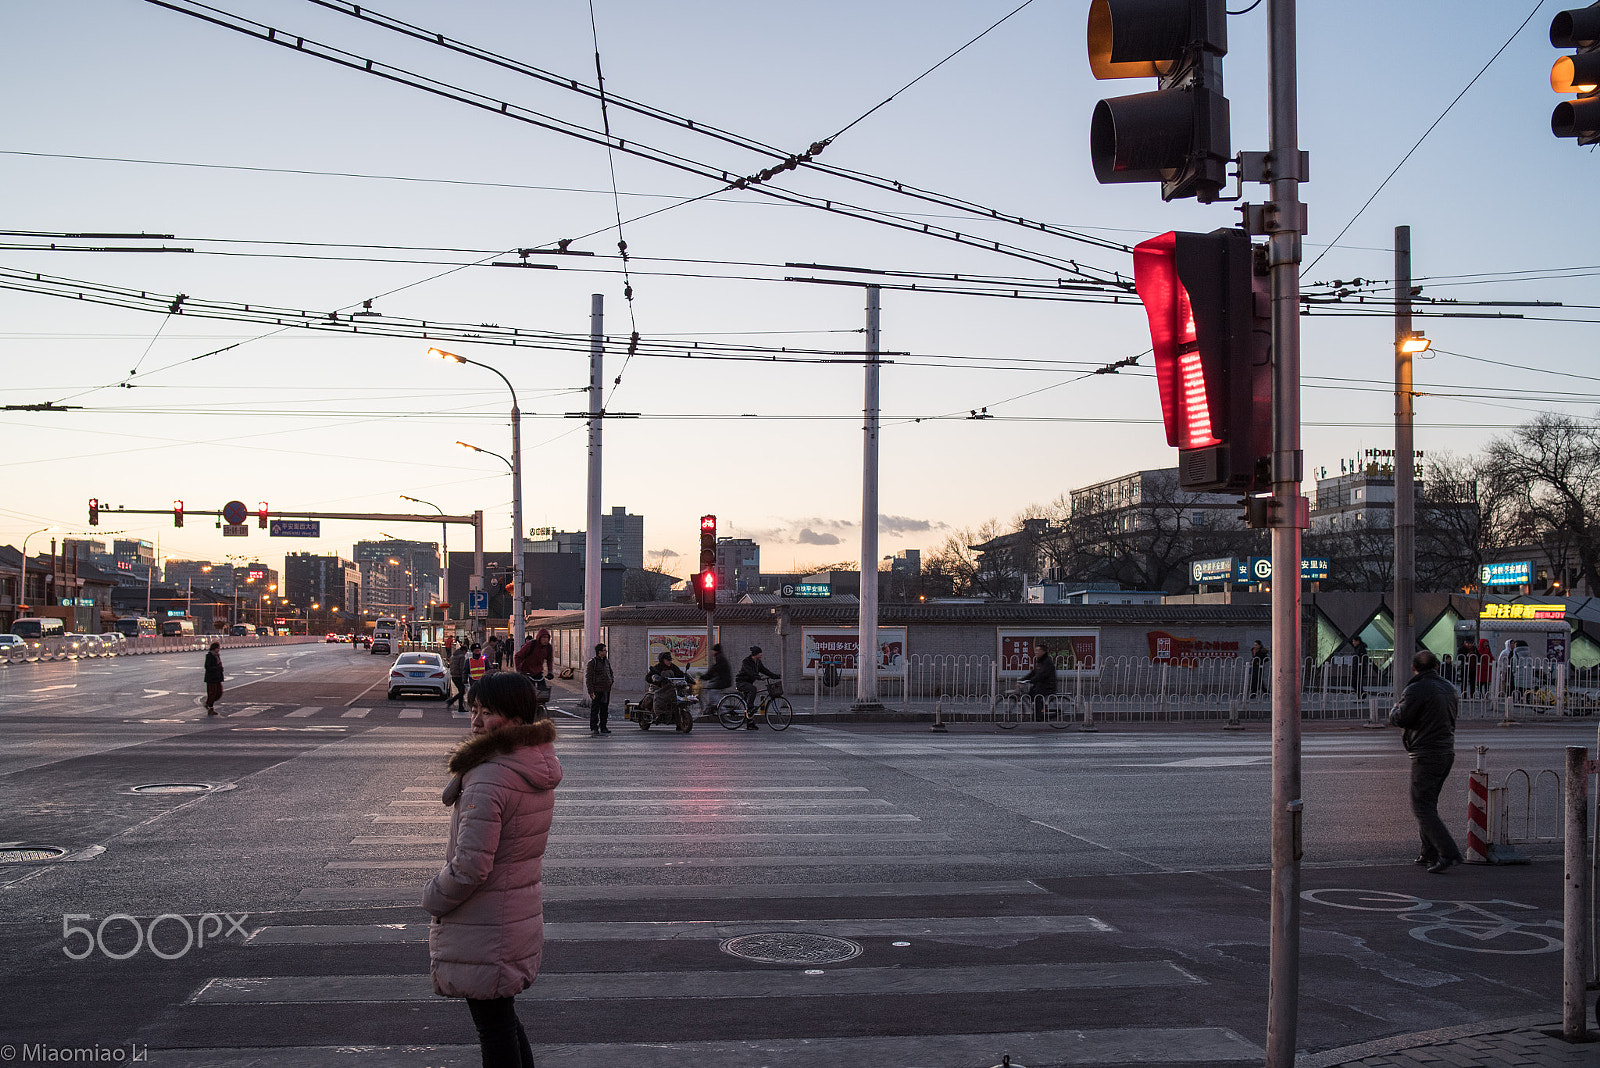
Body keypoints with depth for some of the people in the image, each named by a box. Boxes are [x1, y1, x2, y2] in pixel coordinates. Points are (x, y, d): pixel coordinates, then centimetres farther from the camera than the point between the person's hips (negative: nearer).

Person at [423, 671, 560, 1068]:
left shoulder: (488, 779, -27)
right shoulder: (538, 769, 2)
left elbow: (470, 865, -26)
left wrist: (433, 898, -9)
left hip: (483, 932, -9)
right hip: (522, 915, 9)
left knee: (494, 1026, 5)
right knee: (504, 1018, 24)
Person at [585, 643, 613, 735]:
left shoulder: (607, 661, 15)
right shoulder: (592, 663, -7)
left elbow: (611, 672, 31)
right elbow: (588, 678, -10)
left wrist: (611, 680, 11)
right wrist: (591, 691, -16)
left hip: (607, 689, 7)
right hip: (597, 690, -7)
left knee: (605, 709, 10)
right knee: (595, 709, -4)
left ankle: (603, 727, 18)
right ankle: (594, 728, 1)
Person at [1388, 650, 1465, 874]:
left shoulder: (1416, 690, -15)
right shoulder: (1448, 688, 10)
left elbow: (1399, 719, -16)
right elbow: (1455, 708, 25)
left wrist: (1395, 710, 5)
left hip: (1426, 754, -9)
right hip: (1447, 752, 9)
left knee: (1422, 807, -7)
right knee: (1429, 803, 18)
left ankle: (1448, 853, -18)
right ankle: (1429, 854, 20)